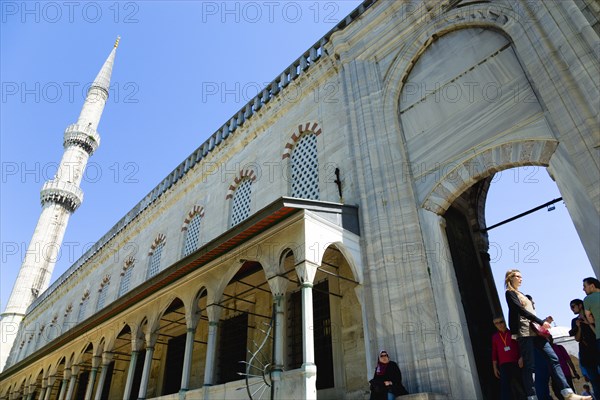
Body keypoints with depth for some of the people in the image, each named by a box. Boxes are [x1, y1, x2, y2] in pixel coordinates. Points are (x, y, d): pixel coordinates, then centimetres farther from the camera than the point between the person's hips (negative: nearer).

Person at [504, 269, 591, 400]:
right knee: (529, 366, -8)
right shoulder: (510, 293, -3)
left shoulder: (521, 294, 24)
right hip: (525, 333, -8)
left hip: (535, 331, 8)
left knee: (553, 359, -2)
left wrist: (543, 322, 14)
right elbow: (521, 310, -14)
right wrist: (541, 322, -15)